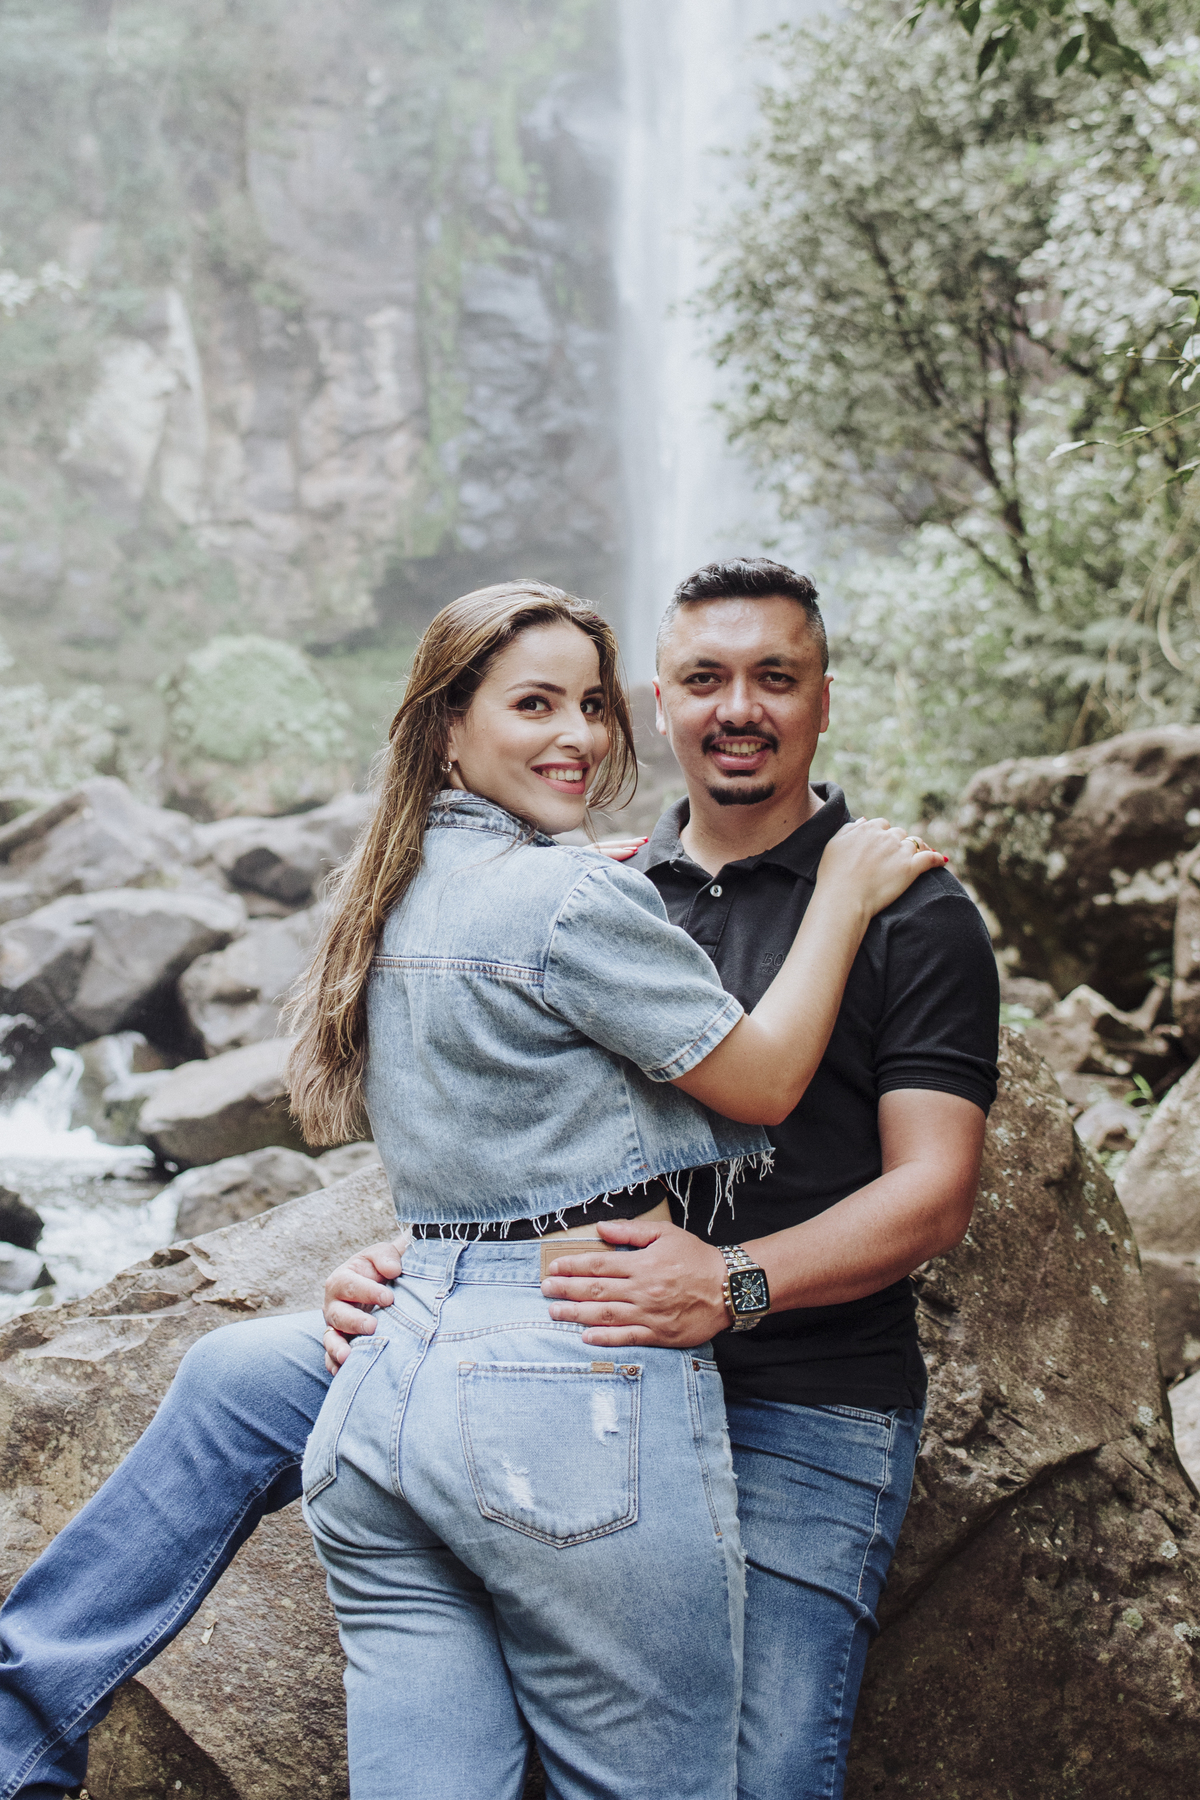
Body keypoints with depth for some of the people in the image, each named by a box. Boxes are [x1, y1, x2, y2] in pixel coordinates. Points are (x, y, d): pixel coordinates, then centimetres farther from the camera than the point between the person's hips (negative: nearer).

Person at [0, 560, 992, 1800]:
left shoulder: (912, 914, -4)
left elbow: (933, 1193, -11)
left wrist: (732, 1283, -28)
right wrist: (403, 1262, -7)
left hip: (802, 1419, -4)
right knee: (243, 1378, -5)